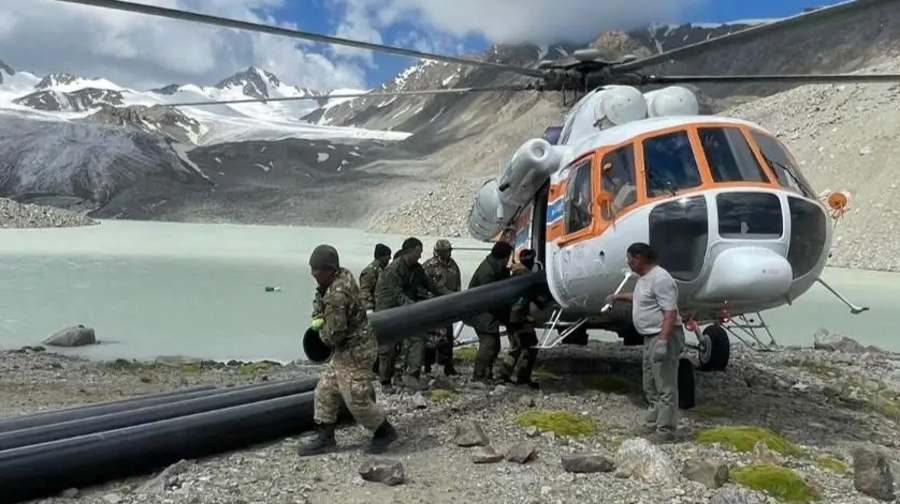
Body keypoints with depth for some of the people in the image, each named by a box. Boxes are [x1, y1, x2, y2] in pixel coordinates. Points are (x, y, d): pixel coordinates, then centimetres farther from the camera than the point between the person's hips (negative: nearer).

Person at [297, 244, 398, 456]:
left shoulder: (337, 296, -30)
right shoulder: (344, 275, -1)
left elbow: (333, 335, -25)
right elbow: (319, 301, 18)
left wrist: (322, 331, -3)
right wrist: (318, 318, 0)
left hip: (355, 353, -10)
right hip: (346, 351, 10)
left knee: (357, 399, -1)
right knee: (325, 391, 13)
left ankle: (385, 431, 19)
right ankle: (324, 438, 22)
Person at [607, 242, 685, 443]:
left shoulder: (660, 279, -20)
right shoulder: (644, 277, 13)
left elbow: (670, 313, -26)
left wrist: (662, 342, -31)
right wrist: (617, 297, 44)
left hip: (663, 338, -11)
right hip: (651, 337, 11)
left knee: (665, 387, -6)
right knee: (651, 386, 18)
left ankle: (665, 430, -3)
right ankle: (653, 423, 28)